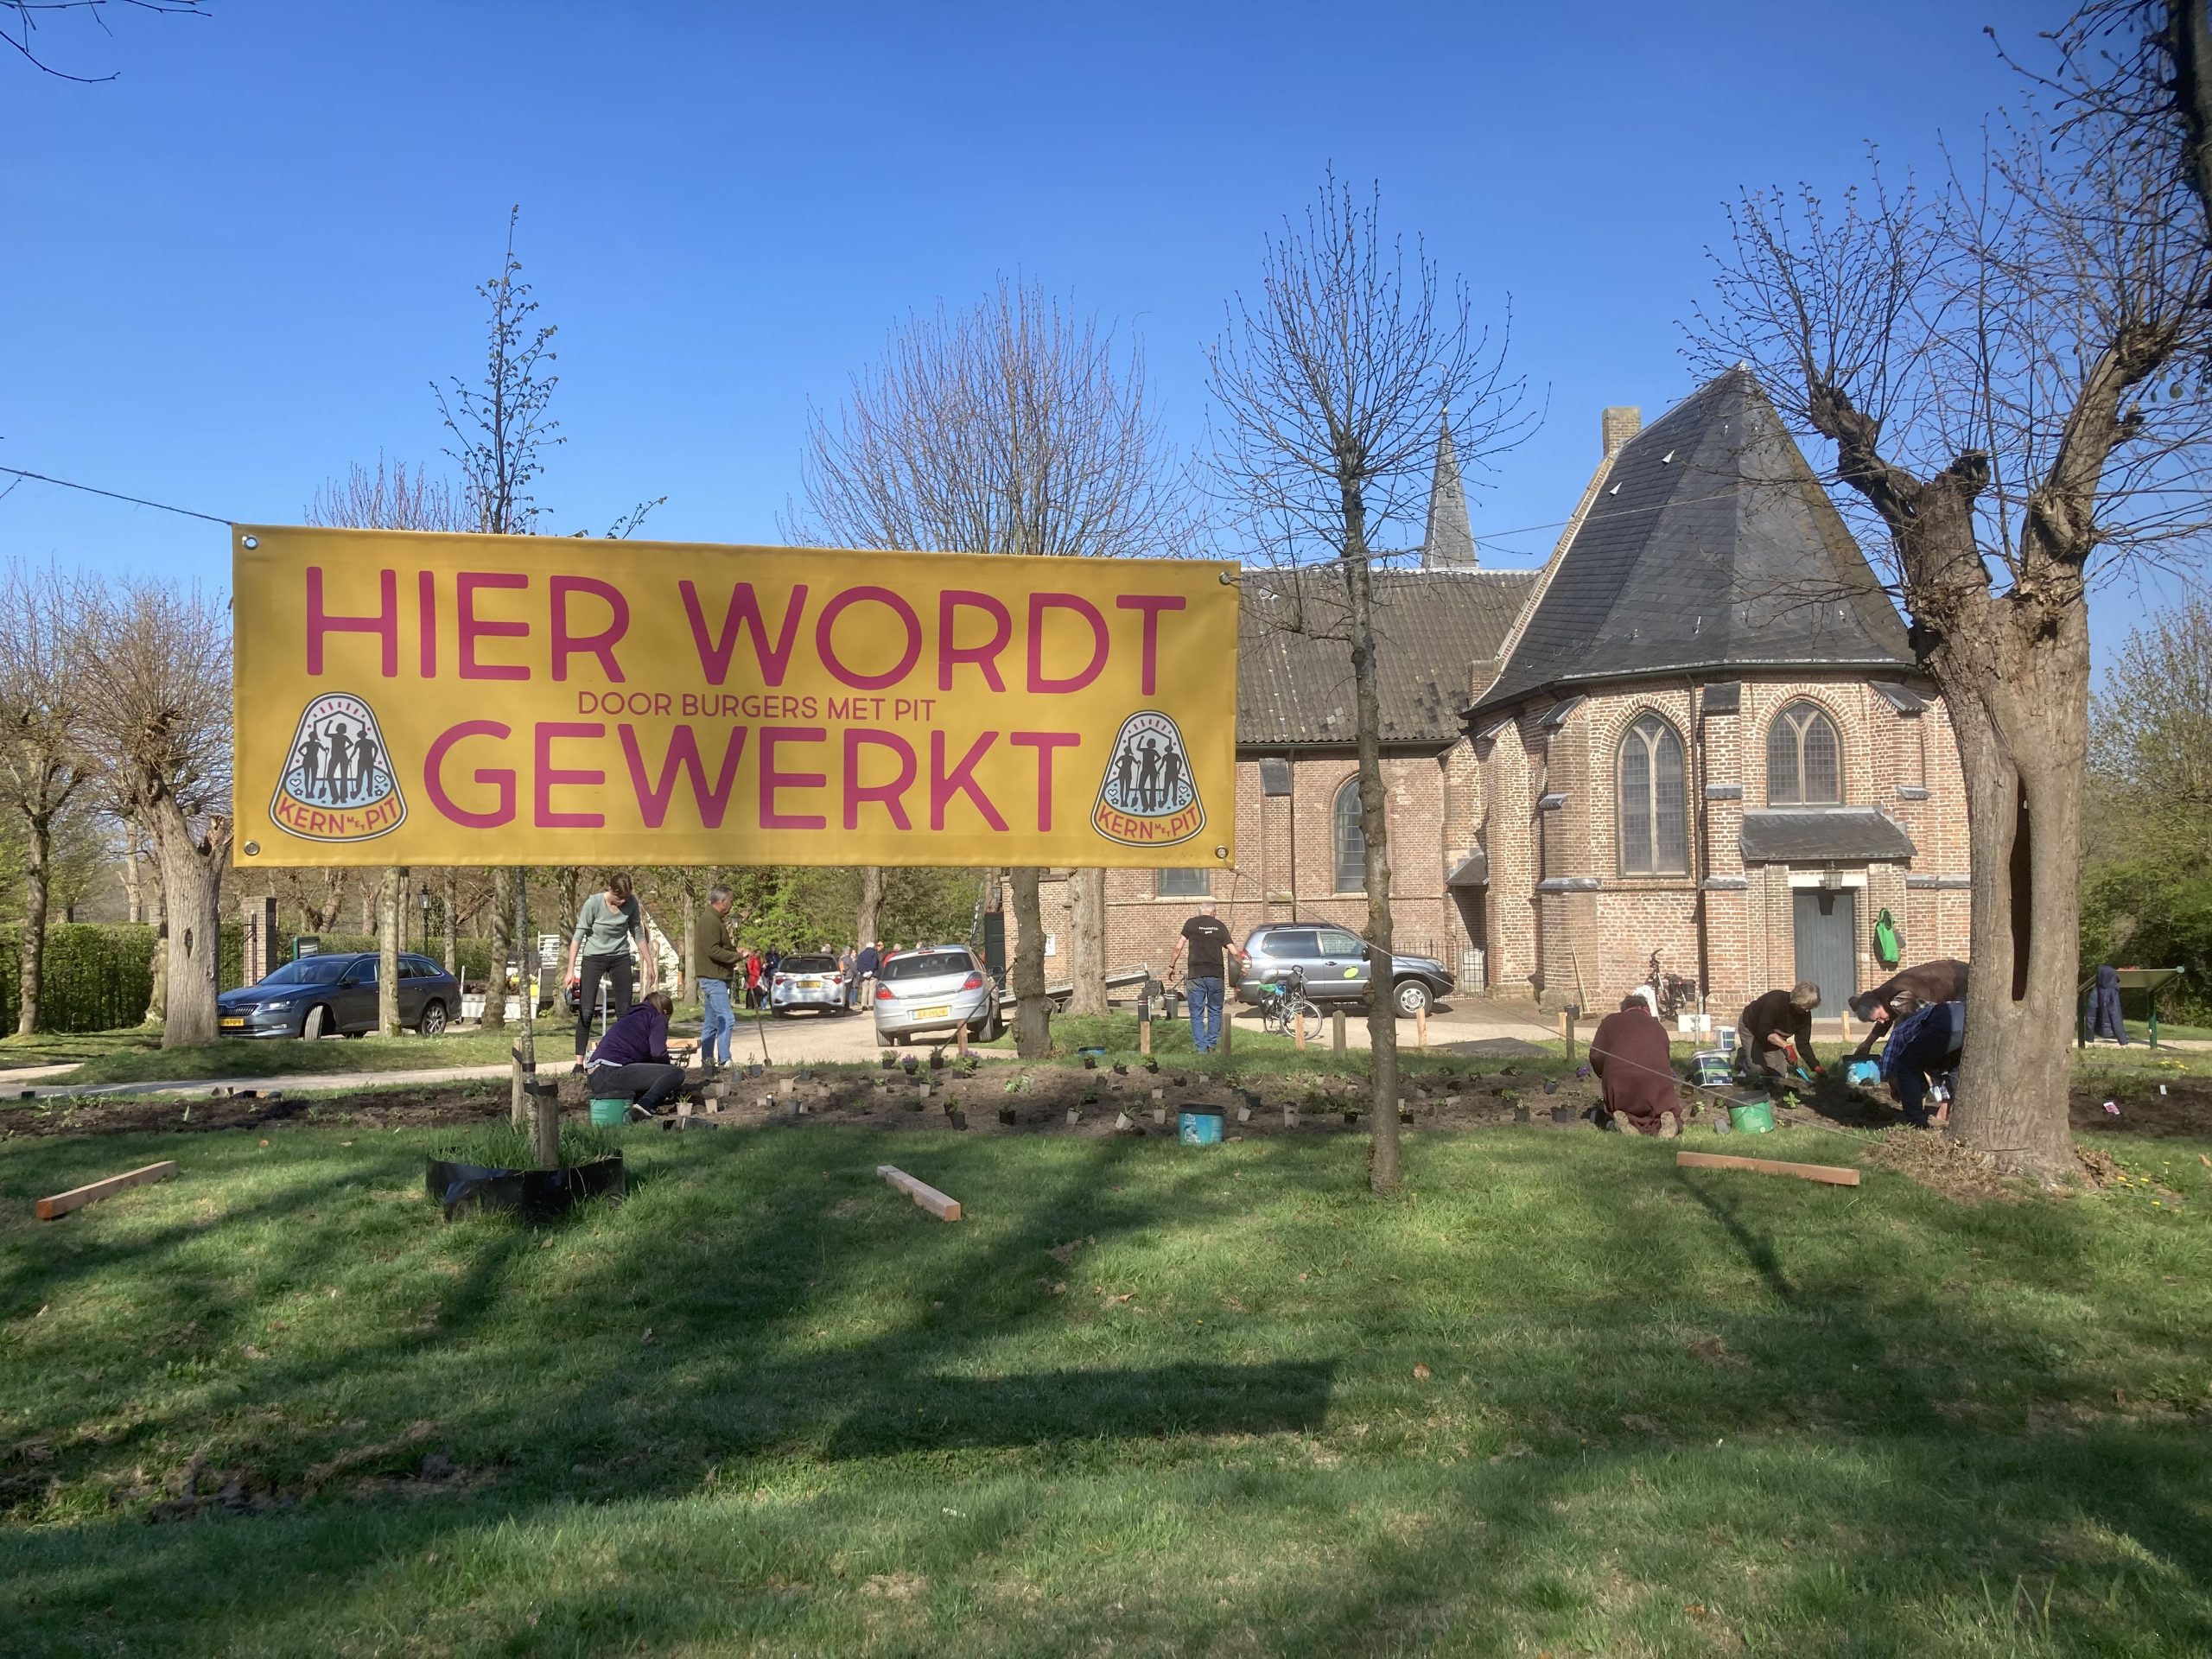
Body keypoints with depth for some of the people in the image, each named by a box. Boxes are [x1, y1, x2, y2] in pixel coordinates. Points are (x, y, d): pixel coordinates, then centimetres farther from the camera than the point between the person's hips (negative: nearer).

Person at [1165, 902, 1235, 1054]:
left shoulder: (1191, 923, 5)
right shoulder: (1220, 926, 9)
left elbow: (1178, 947, 1)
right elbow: (1233, 951, 7)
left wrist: (1171, 966, 12)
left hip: (1196, 974, -1)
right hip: (1216, 974, 2)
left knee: (1197, 1013, 3)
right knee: (1215, 1011, 15)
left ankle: (1201, 1048, -2)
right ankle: (1211, 1044, 13)